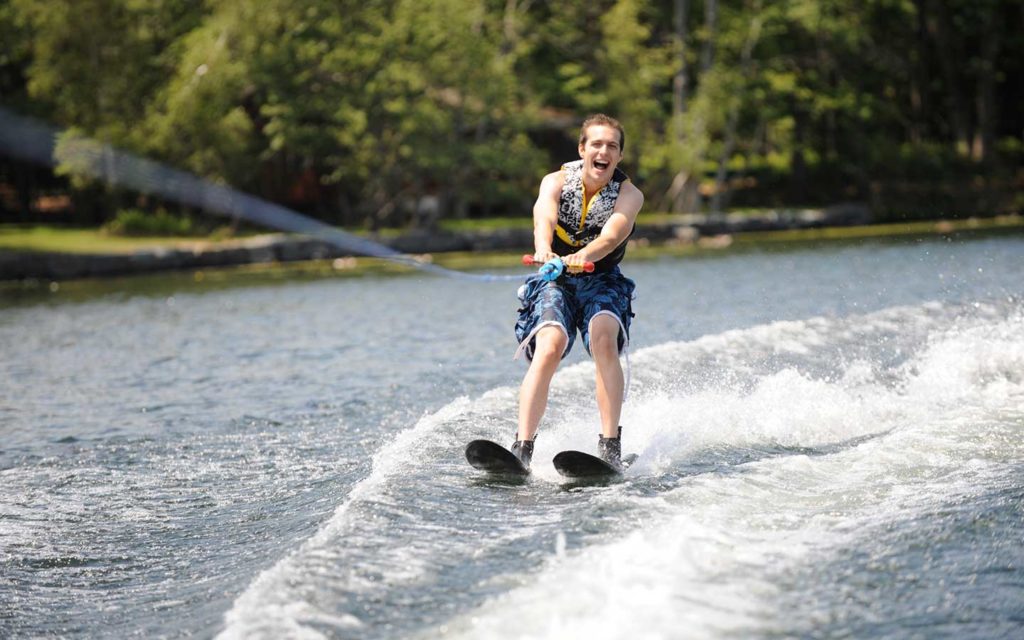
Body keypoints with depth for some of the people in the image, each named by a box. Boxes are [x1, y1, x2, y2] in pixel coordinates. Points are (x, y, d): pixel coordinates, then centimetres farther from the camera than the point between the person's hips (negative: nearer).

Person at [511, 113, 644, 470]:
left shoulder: (629, 195, -7)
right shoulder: (556, 182, -4)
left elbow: (613, 233, -27)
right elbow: (544, 218, -26)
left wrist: (584, 255, -49)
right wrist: (543, 249, -49)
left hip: (602, 281, 0)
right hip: (554, 280, 0)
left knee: (604, 336, -30)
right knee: (549, 347, -26)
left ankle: (610, 446, -31)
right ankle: (522, 448, -30)